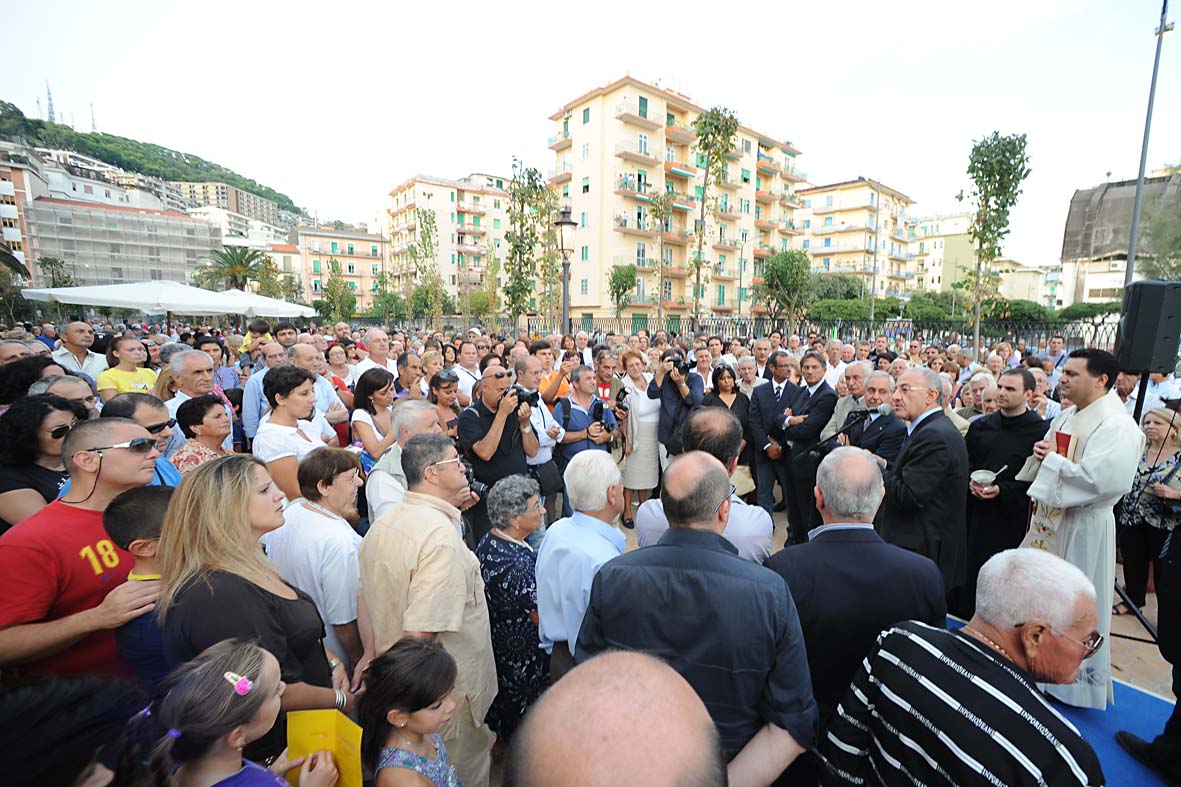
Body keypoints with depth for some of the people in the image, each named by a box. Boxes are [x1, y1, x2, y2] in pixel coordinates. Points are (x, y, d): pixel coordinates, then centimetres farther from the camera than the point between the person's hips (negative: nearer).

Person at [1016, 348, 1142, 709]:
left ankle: (1075, 681, 25)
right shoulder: (1066, 416, 8)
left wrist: (1054, 459, -16)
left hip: (1081, 527, -8)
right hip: (1048, 520, 8)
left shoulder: (1117, 426, -17)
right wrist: (1041, 455, -4)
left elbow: (1100, 480, -26)